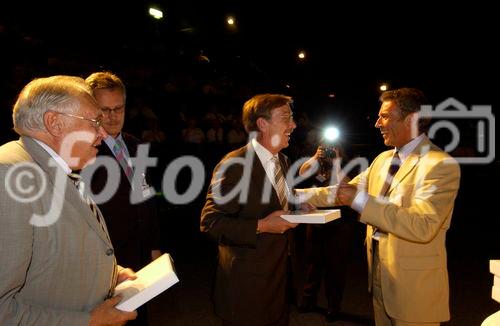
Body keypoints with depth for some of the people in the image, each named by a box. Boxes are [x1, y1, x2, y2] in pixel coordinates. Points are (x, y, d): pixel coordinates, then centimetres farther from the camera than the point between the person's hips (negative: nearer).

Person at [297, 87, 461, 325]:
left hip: (414, 288, -7)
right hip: (379, 279, 7)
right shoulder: (383, 159, 7)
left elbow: (422, 226, -29)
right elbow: (344, 190, 12)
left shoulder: (442, 165, -18)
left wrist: (361, 199, -29)